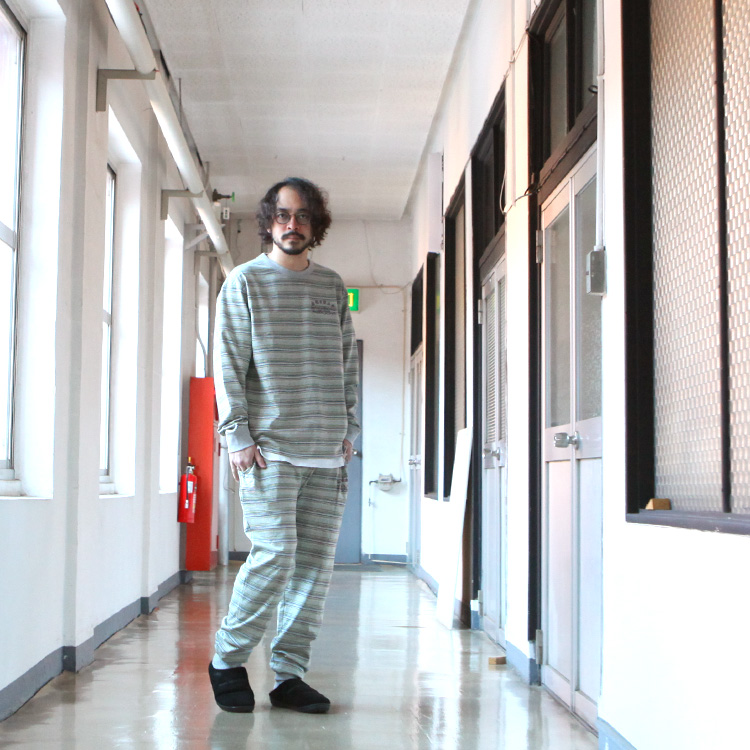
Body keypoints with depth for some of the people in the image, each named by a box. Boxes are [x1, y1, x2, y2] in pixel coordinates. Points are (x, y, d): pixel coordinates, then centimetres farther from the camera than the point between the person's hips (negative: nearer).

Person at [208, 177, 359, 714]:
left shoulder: (333, 286, 15)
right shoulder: (245, 281, 4)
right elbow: (229, 365, 0)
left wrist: (349, 429, 11)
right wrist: (238, 437, -7)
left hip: (327, 453, 4)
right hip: (269, 448, -4)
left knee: (316, 562, 2)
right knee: (275, 555, -12)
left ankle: (290, 675, 10)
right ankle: (228, 661, 6)